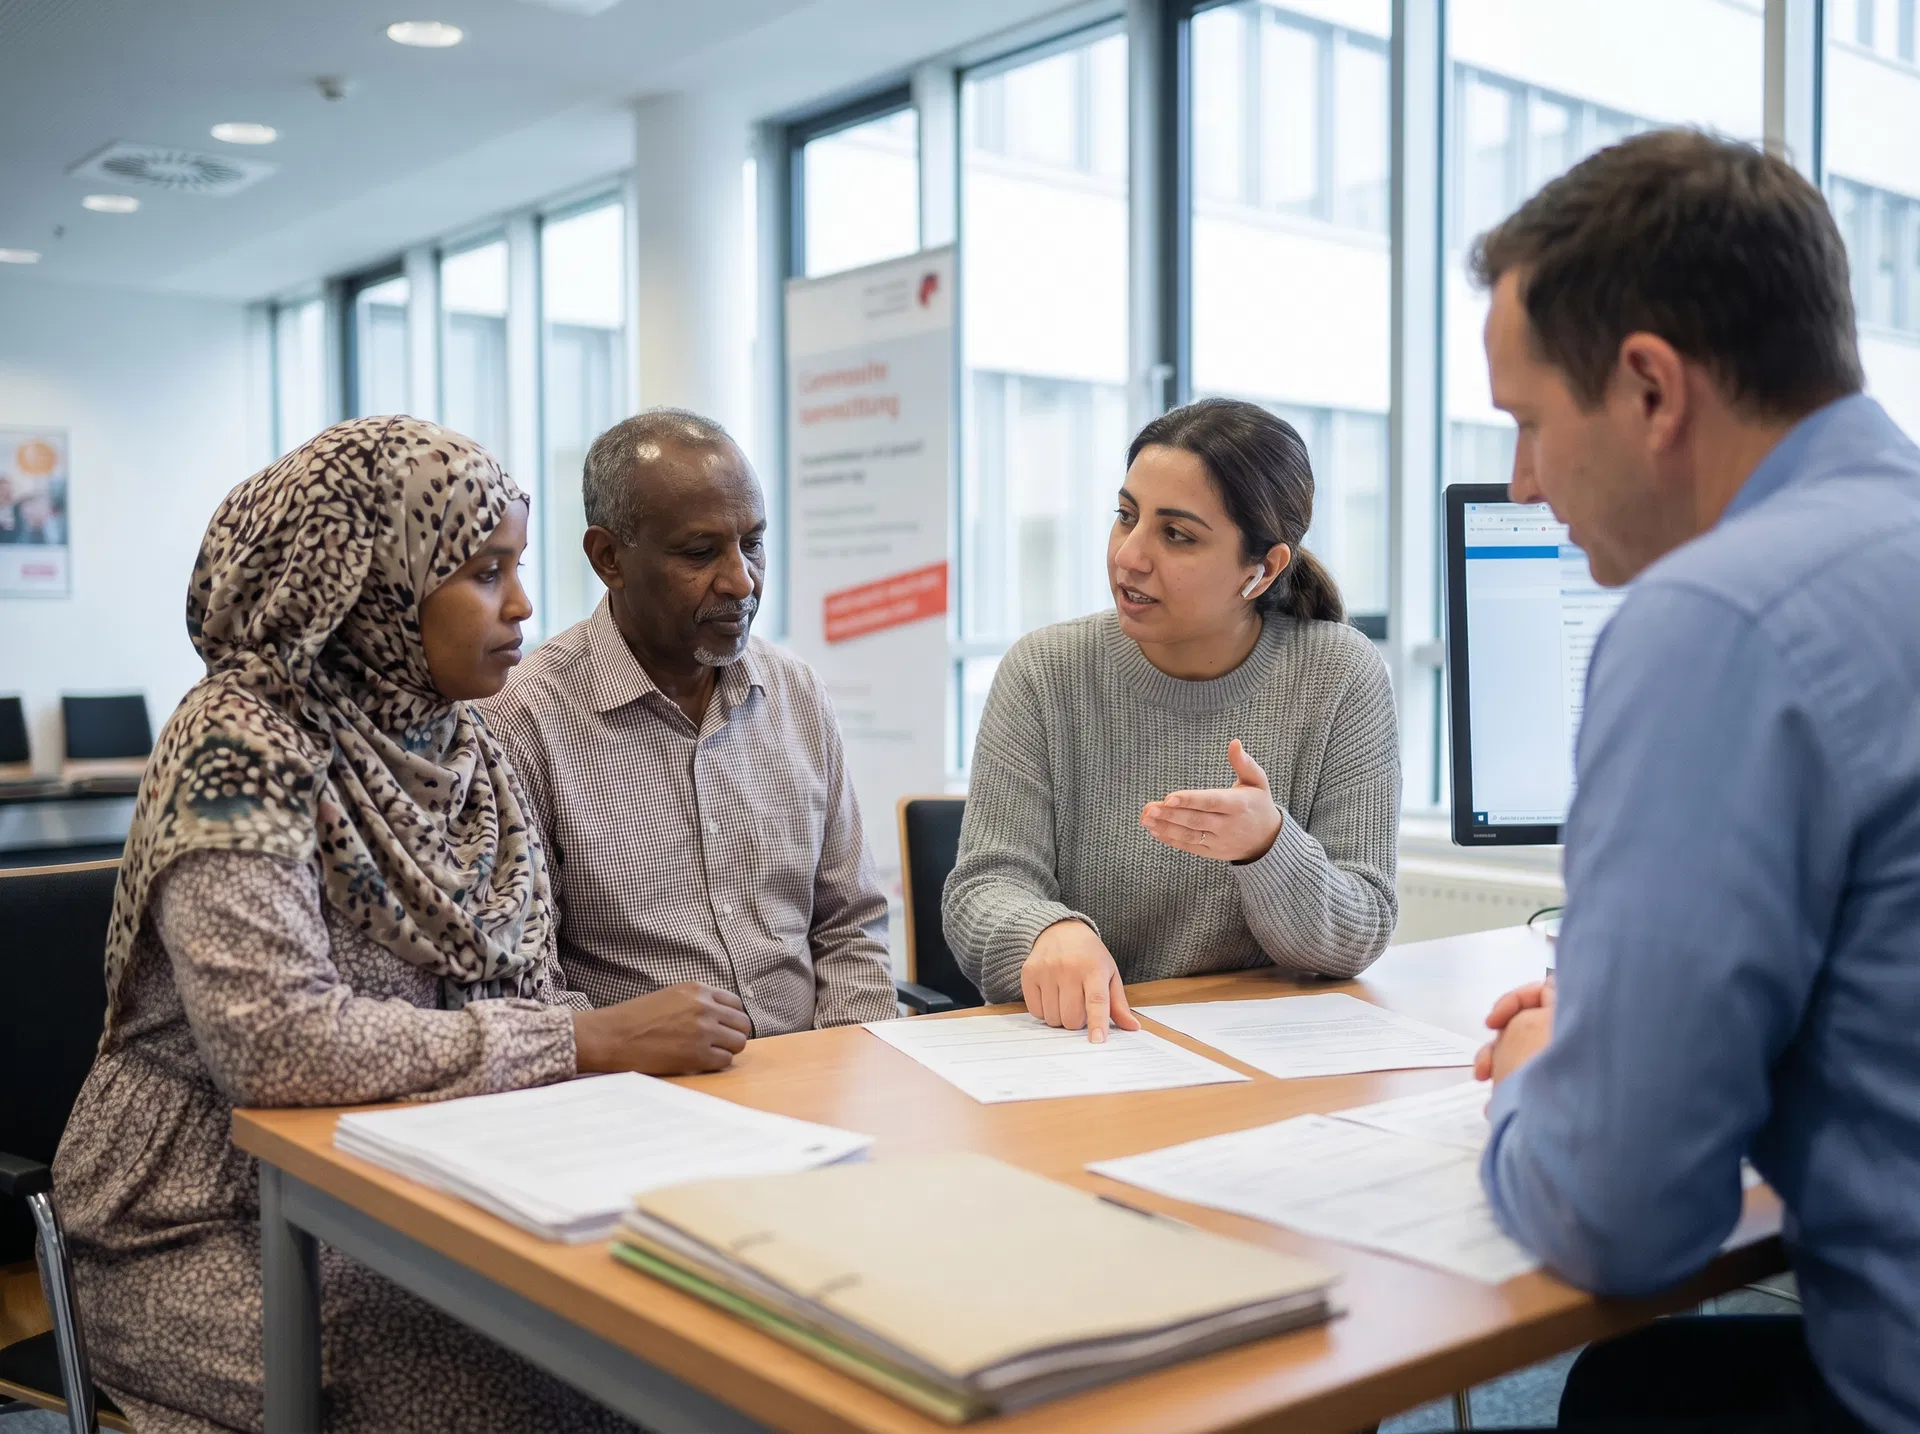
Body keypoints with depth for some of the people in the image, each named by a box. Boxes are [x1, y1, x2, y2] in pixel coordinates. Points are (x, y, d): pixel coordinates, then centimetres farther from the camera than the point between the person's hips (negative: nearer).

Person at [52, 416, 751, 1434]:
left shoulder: (460, 743, 6)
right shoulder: (242, 749, -16)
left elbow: (513, 989, 8)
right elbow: (280, 1039, -28)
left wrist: (637, 1048, -12)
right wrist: (586, 1041, -24)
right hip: (226, 1234, -6)